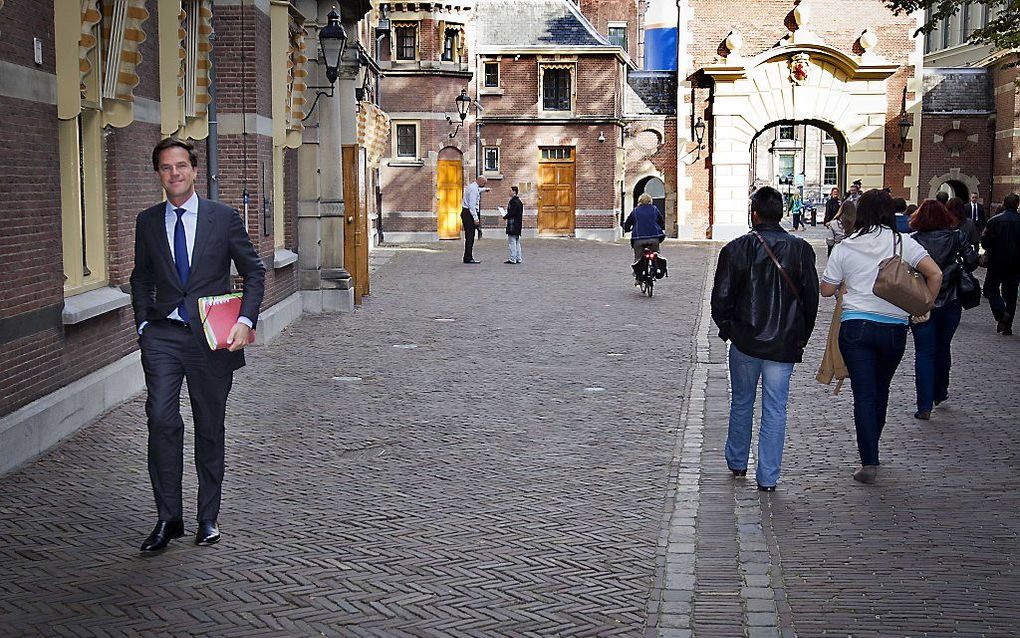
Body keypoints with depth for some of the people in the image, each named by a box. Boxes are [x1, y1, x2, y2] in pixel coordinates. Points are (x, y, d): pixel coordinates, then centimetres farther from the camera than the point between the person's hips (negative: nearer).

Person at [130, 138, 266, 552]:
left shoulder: (224, 218, 1)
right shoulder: (148, 222, 8)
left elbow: (254, 271, 4)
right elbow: (141, 278, 17)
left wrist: (246, 320, -10)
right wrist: (143, 324, 4)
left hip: (212, 336, -1)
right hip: (163, 335, 1)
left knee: (209, 427, 7)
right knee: (161, 418, -14)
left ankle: (208, 517, 20)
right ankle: (168, 517, -3)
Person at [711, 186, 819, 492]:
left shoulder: (736, 249, -8)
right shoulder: (801, 250, -5)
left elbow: (721, 297, -5)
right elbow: (812, 298, 0)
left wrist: (727, 328, 12)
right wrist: (801, 337, 11)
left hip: (744, 341, 0)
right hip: (784, 345, 0)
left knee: (741, 403, 18)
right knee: (775, 410, 5)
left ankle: (737, 462, 33)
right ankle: (768, 477, 7)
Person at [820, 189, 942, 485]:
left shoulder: (844, 247, 0)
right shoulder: (903, 242, 0)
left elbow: (826, 290, 3)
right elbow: (935, 274, -9)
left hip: (855, 327, -1)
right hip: (894, 327, 1)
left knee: (864, 395, -1)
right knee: (881, 391, 19)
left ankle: (869, 461, -8)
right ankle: (871, 448, 31)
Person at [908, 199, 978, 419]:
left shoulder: (911, 241, -7)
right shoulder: (956, 237, -1)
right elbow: (972, 261, -4)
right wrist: (956, 271, 14)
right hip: (950, 303, 2)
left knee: (924, 353, 1)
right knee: (943, 348, 21)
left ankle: (925, 406, -6)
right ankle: (940, 393, 36)